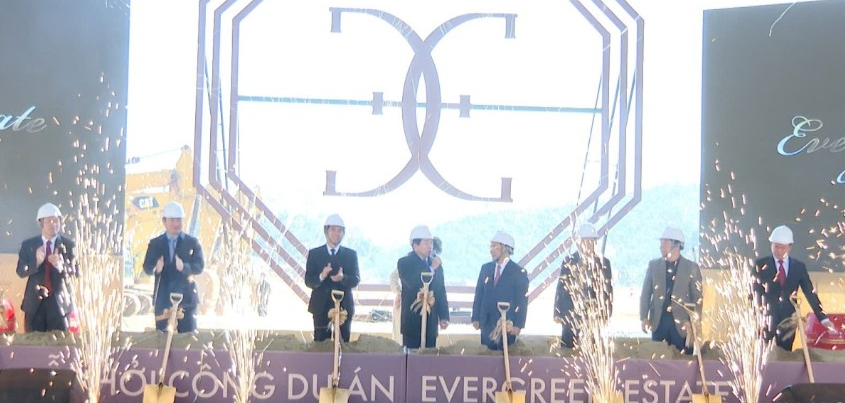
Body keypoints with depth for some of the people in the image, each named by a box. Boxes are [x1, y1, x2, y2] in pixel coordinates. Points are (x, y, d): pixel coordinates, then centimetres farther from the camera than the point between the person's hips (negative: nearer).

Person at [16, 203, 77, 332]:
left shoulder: (68, 245, 2)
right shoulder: (28, 245, 6)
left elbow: (76, 271, -5)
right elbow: (21, 271, -1)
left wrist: (61, 265, -25)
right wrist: (36, 261, -21)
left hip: (59, 301, -1)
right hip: (35, 301, 1)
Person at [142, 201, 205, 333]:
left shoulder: (192, 242, 6)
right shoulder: (155, 243, 10)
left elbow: (199, 266, -4)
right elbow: (147, 267, 2)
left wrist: (184, 267, -24)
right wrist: (156, 268, -22)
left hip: (186, 298, -1)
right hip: (163, 297, 1)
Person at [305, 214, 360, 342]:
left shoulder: (351, 254, 7)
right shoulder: (314, 254, 4)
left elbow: (356, 280, -2)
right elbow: (308, 281, -2)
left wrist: (343, 278, -23)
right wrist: (321, 276, -23)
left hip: (344, 306, 1)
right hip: (321, 306, -1)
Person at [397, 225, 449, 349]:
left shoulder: (436, 263, 11)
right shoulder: (404, 263, -4)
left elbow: (441, 292, 13)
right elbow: (413, 284, -20)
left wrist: (444, 317, 7)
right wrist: (431, 269, -18)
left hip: (431, 323, 4)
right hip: (412, 322, -4)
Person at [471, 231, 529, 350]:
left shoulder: (519, 272, -4)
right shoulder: (486, 268, 10)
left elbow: (522, 302, -6)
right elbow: (479, 295, 12)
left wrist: (518, 325, -12)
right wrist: (476, 318, 5)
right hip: (486, 323, 4)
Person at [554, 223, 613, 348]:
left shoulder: (603, 262, 6)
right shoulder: (569, 261, 6)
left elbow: (608, 290, 6)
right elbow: (561, 288, 6)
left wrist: (607, 314, 0)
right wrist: (558, 313, 1)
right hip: (571, 315, 0)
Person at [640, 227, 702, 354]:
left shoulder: (691, 267, 1)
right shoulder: (654, 265, 8)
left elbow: (698, 297, 1)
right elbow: (646, 293, 9)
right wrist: (644, 318, 1)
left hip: (682, 322, -2)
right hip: (658, 320, 2)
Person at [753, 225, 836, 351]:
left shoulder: (799, 266, 5)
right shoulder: (761, 264, 0)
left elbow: (810, 293, 3)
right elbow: (756, 292, -2)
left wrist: (823, 318, -3)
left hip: (788, 318, 2)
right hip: (766, 316, -2)